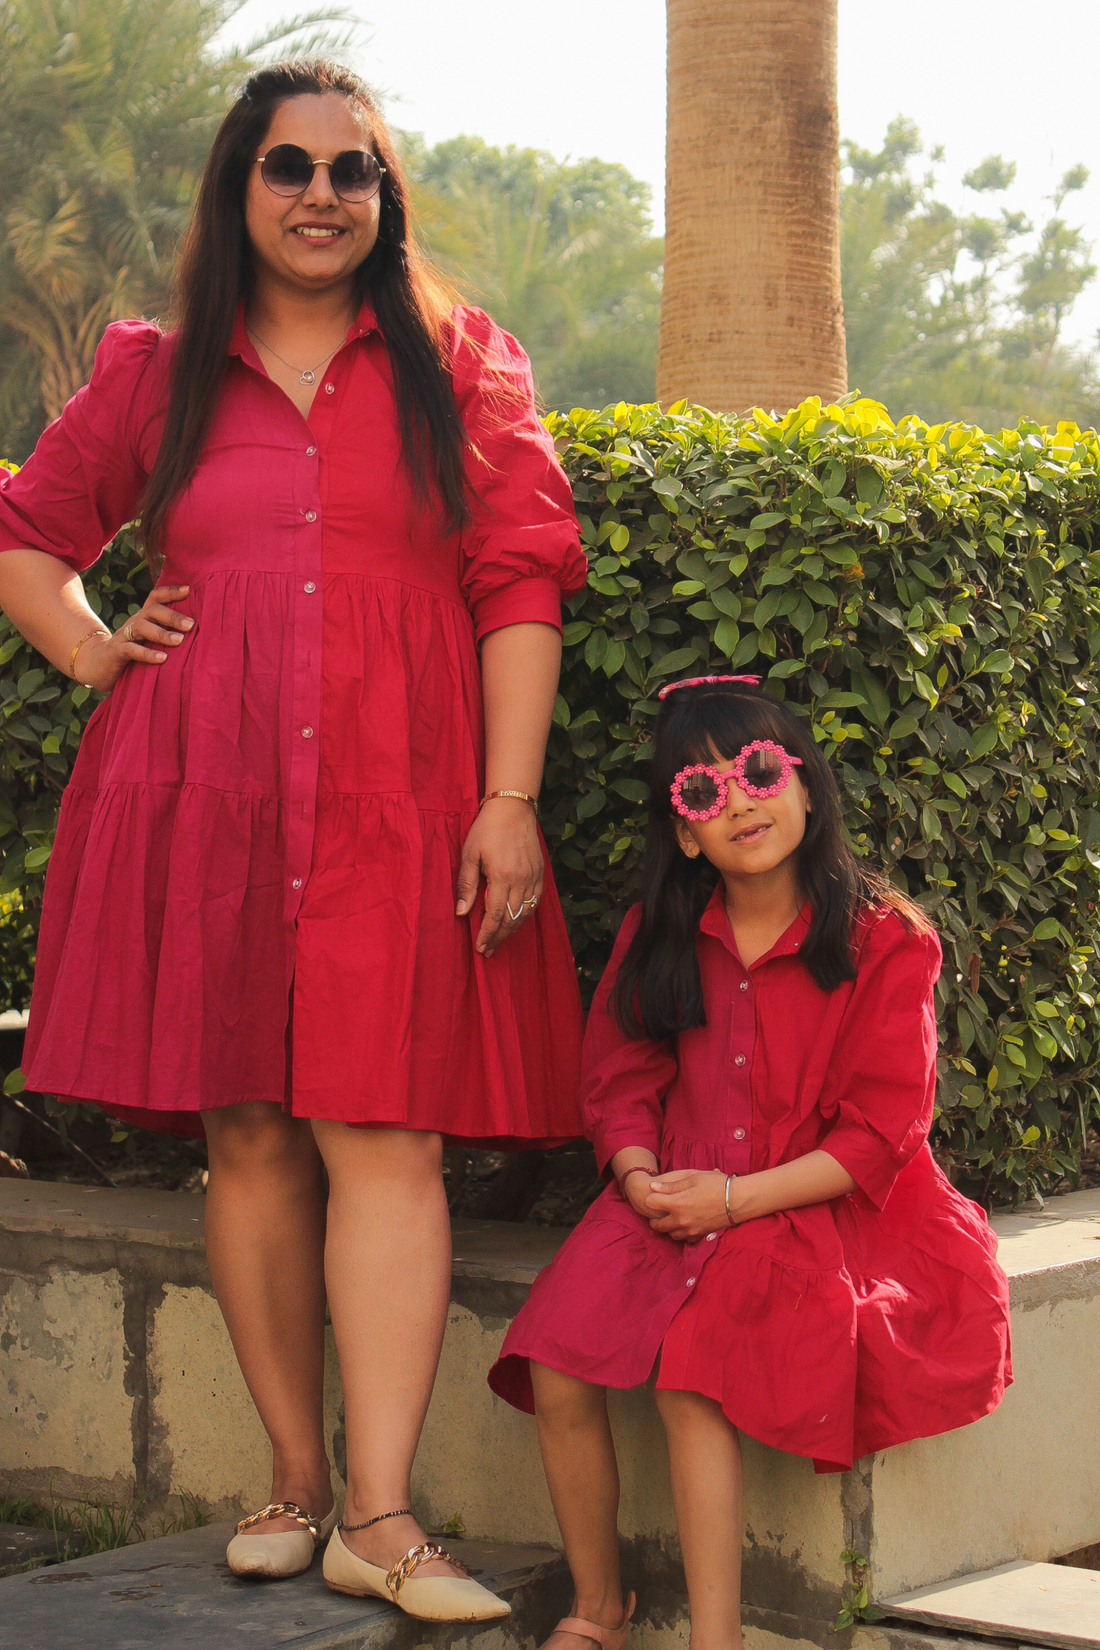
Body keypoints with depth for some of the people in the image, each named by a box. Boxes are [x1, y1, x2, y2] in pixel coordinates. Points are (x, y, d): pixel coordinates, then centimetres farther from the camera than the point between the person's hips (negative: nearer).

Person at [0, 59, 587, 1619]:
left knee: (384, 1135, -10)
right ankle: (295, 1478, 11)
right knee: (247, 1137, 1)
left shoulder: (458, 366, 10)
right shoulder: (158, 375, 14)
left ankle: (380, 1514, -12)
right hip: (201, 795, 2)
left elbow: (520, 588, 4)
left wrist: (509, 799, -5)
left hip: (393, 804, -2)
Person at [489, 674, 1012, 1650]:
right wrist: (641, 1180, -11)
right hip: (676, 1201, 4)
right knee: (557, 1378, -18)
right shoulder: (657, 938, 10)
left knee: (690, 1370, -30)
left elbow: (880, 1134, -8)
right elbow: (619, 1085, 12)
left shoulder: (884, 941, -4)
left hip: (820, 1210, -4)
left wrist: (735, 1199, -18)